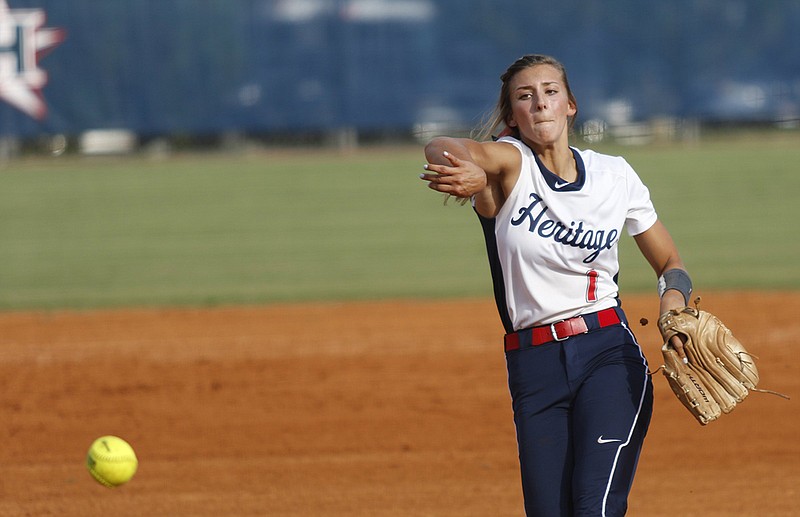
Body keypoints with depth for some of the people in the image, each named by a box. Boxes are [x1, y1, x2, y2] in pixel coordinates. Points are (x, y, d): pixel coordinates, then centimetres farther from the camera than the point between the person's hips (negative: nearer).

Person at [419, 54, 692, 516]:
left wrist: (673, 303, -7)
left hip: (609, 353, 0)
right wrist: (469, 174, -52)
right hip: (533, 368, 0)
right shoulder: (510, 162, -4)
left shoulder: (615, 176, 5)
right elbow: (442, 150, -28)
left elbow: (671, 263, 16)